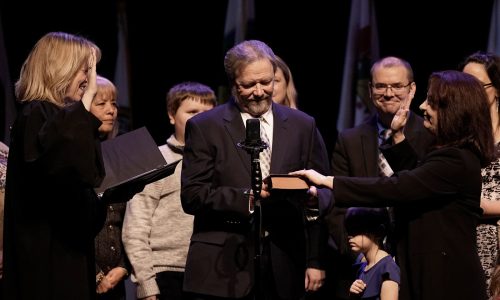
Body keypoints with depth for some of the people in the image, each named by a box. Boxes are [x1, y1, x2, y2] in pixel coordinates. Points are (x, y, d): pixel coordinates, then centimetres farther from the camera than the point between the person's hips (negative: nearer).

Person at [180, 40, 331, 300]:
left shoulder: (303, 126, 11)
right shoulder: (205, 127, 4)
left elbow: (318, 197, 10)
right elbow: (191, 195, -4)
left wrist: (316, 261, 5)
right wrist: (247, 198, -16)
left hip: (283, 268, 2)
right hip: (222, 271, -2)